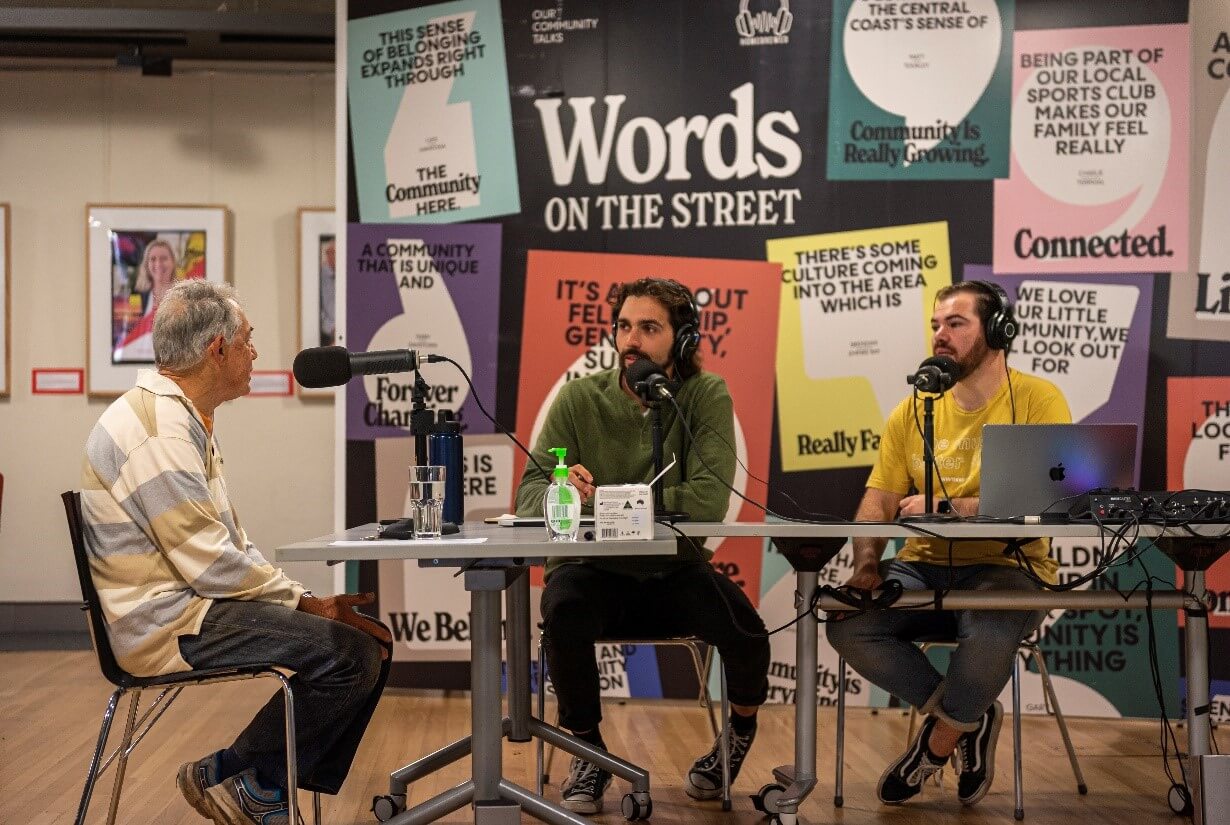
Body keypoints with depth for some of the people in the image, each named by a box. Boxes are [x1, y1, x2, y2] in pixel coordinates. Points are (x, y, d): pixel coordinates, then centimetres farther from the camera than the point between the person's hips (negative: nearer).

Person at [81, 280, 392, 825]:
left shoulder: (186, 419, 17)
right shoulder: (155, 428, -18)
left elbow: (230, 543, 17)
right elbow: (209, 562, -22)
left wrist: (306, 600, 5)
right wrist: (301, 601, -11)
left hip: (194, 600, 10)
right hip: (168, 622, -10)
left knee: (371, 642, 2)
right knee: (348, 654, -21)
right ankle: (231, 778, -5)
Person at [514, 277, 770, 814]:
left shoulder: (707, 397, -7)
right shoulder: (580, 398, -3)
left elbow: (708, 499, -20)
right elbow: (530, 491, -6)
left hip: (675, 572, 0)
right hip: (593, 570, 0)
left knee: (744, 630, -25)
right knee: (563, 612, -33)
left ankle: (743, 726, 16)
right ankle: (588, 750, -3)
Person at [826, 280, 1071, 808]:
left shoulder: (1037, 400, -4)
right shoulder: (913, 411, 9)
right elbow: (877, 501, 6)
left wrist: (945, 507, -22)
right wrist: (867, 562, -14)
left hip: (1006, 568, -4)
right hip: (925, 567, 5)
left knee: (990, 635, -37)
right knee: (846, 622, -22)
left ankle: (938, 742, -3)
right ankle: (966, 719, 0)